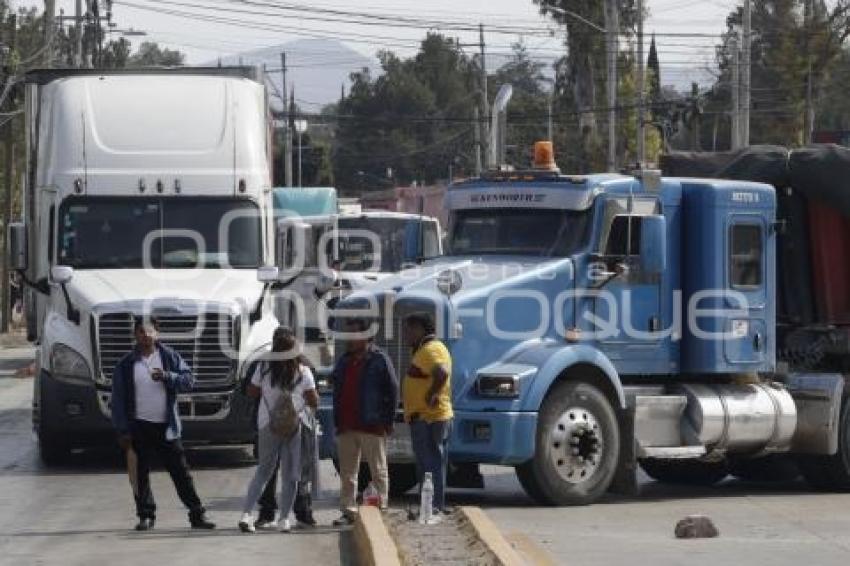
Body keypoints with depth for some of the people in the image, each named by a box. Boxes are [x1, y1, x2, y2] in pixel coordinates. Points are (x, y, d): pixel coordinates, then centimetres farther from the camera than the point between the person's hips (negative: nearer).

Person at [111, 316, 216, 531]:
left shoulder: (170, 357, 5)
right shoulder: (126, 365, 4)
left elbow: (189, 381, -1)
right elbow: (118, 399, 2)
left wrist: (167, 376, -18)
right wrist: (122, 431, -4)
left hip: (166, 426, 0)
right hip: (139, 427, 0)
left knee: (181, 472, 1)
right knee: (140, 473, 3)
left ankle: (197, 514, 4)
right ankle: (146, 515, 12)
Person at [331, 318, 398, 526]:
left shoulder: (379, 360, -3)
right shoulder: (344, 361, 17)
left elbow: (393, 391, -5)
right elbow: (337, 390, 22)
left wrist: (387, 421, -9)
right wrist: (337, 421, 13)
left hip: (372, 428, -7)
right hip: (346, 428, 7)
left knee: (378, 471, 1)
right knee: (347, 473, 7)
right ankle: (348, 511, 10)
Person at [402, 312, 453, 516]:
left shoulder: (430, 350, -16)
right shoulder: (430, 348, 19)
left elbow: (442, 373, -34)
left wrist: (430, 395, -25)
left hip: (427, 419, -11)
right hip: (433, 418, 11)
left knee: (430, 466, -9)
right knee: (433, 466, 15)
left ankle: (435, 509, -10)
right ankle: (437, 508, 19)